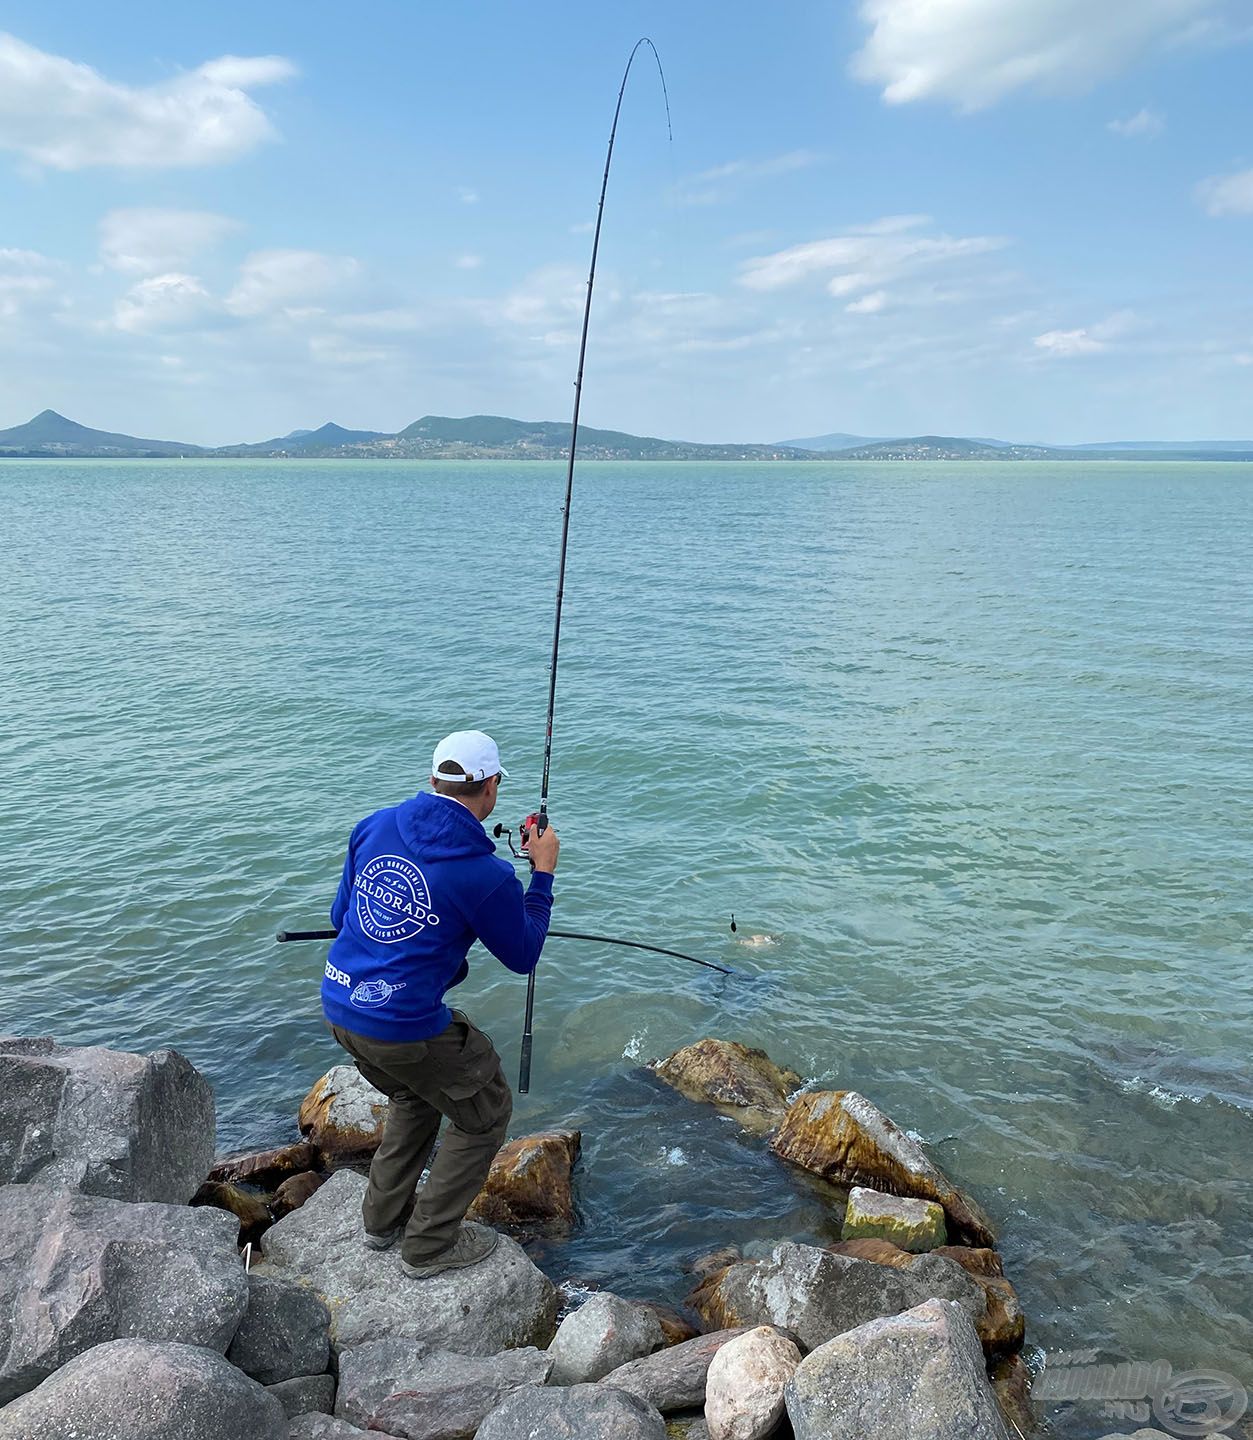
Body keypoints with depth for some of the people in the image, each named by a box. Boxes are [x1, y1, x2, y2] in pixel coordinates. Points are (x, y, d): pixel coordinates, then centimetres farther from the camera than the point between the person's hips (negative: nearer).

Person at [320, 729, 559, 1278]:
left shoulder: (376, 825, 0)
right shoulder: (486, 875, -17)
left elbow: (340, 915, 12)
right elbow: (523, 956, -1)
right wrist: (543, 873, 6)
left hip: (338, 1003, 8)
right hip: (404, 1026, -7)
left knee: (416, 1094, 33)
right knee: (485, 1112, 16)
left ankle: (384, 1217, 42)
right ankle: (429, 1245, 24)